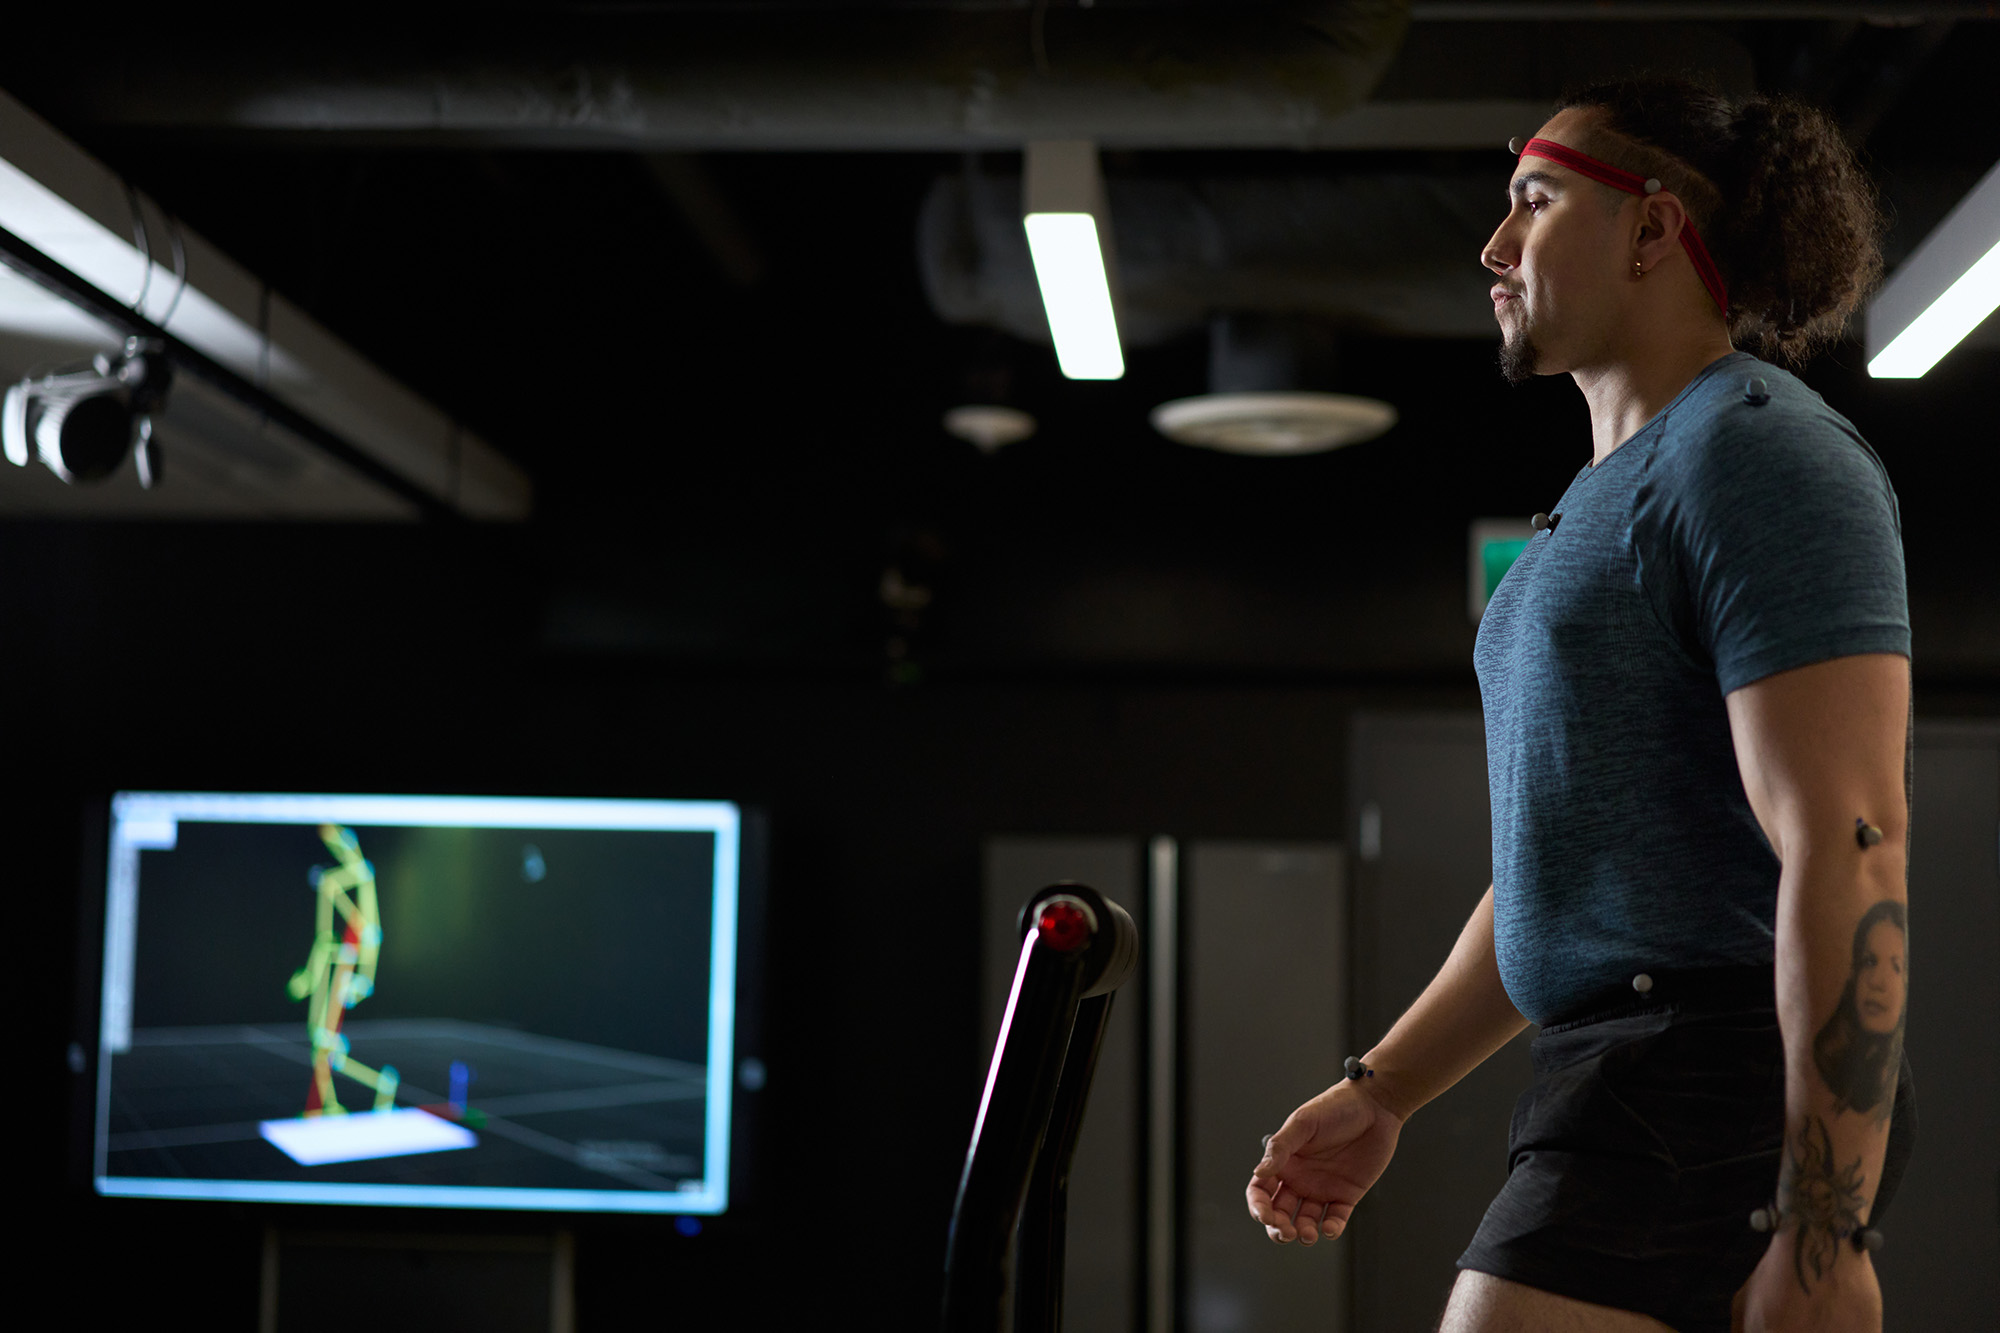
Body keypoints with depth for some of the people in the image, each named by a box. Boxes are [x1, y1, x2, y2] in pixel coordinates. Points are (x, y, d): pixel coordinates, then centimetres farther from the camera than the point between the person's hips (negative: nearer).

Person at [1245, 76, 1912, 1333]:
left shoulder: (1758, 452, -11)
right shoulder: (1615, 493, 21)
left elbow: (1848, 848, -20)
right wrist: (1382, 1090, 20)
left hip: (1718, 1079, -10)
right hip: (1630, 1080, 10)